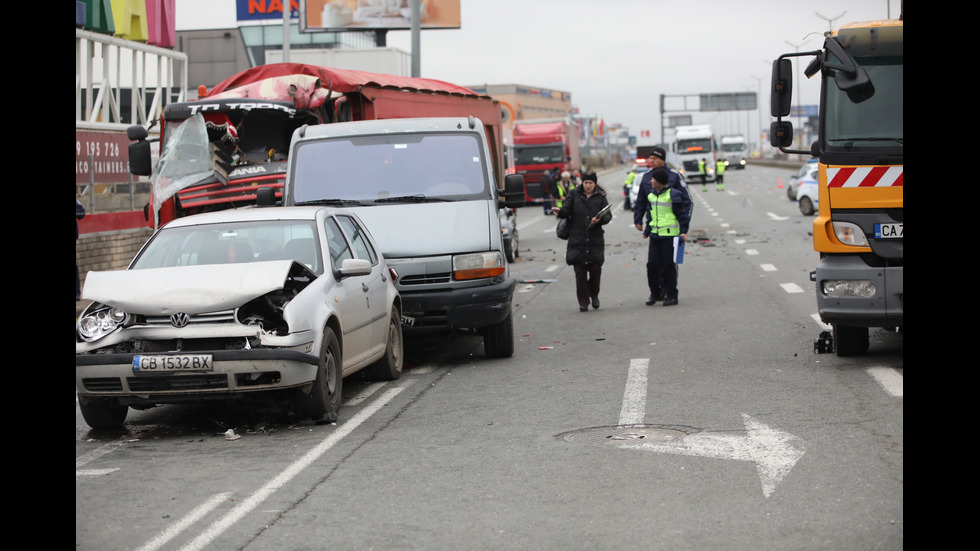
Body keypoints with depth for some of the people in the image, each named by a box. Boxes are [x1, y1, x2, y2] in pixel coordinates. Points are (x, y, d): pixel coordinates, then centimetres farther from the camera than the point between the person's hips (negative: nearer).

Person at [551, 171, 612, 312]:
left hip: (596, 240, 0)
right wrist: (560, 211, -23)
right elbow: (567, 211, -1)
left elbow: (608, 215, 2)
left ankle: (594, 295, 24)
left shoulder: (601, 197, 7)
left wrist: (599, 220, -18)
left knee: (596, 269, -2)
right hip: (577, 239, 0)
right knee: (580, 271, 0)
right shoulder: (574, 194, 5)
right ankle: (583, 302, 9)